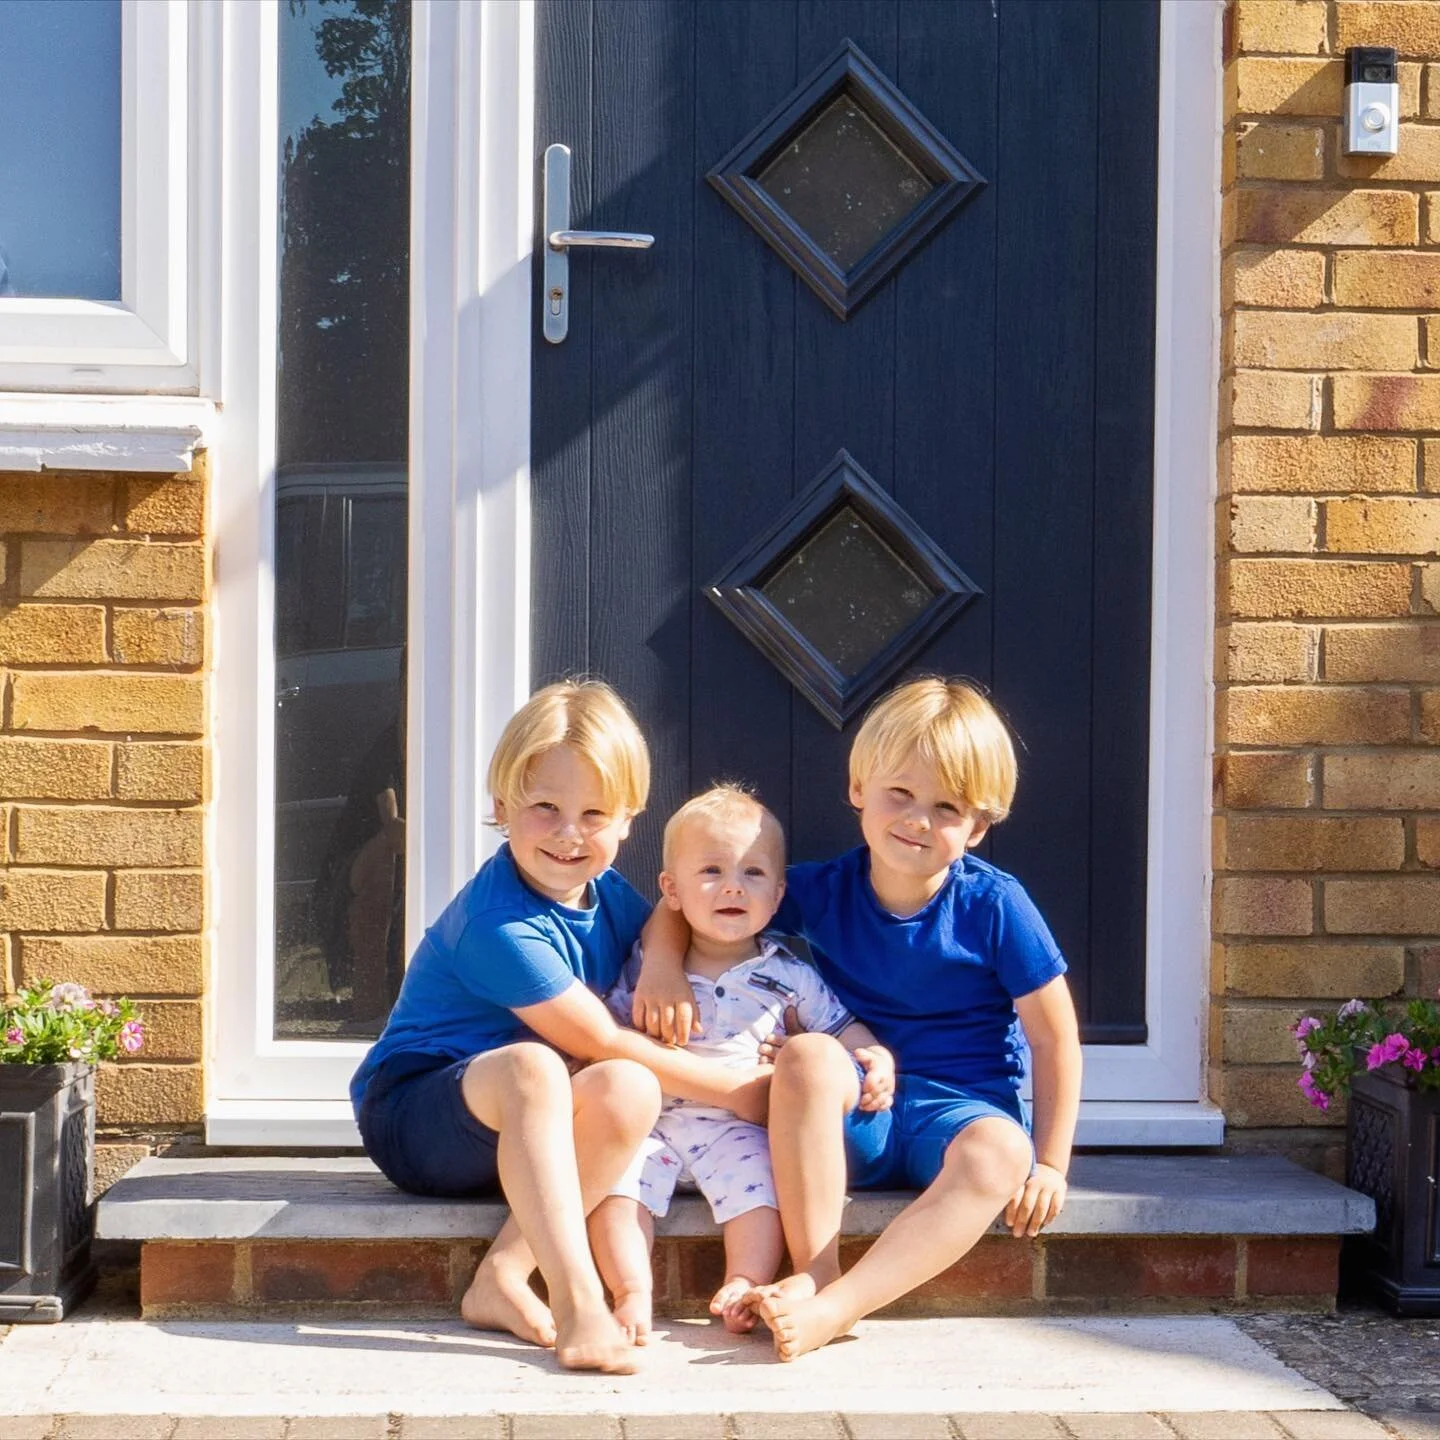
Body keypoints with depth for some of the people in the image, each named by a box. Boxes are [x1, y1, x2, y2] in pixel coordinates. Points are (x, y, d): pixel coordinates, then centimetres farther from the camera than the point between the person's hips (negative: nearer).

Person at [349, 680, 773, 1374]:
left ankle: (501, 1276, -24)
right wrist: (734, 1087, -14)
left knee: (627, 1091, -25)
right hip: (409, 1115, -7)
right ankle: (577, 1301, -44)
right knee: (530, 1066, -38)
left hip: (514, 1132, 7)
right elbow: (599, 1041, -19)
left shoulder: (606, 893, 2)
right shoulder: (497, 924, -22)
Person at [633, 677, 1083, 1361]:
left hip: (962, 1107, -2)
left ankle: (834, 1307, -44)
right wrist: (663, 959, -11)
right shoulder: (824, 890, -1)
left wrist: (1050, 1164, -6)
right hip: (854, 1113, 2)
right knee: (806, 1055, -31)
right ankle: (814, 1274, -30)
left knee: (1000, 1152, -37)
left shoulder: (995, 907, -8)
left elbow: (1056, 1038, -2)